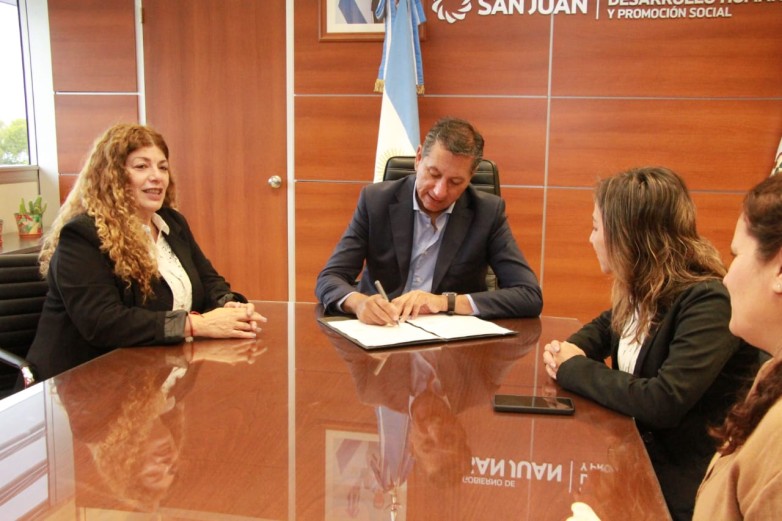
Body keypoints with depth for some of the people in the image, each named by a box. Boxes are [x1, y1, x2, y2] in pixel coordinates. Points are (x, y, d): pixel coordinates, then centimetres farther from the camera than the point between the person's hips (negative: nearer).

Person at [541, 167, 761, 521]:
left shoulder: (708, 303, -24)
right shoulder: (645, 289, 1)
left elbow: (663, 402, -32)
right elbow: (606, 326, 21)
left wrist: (574, 369, -18)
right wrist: (571, 349, -3)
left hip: (680, 480, -7)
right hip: (635, 450, 7)